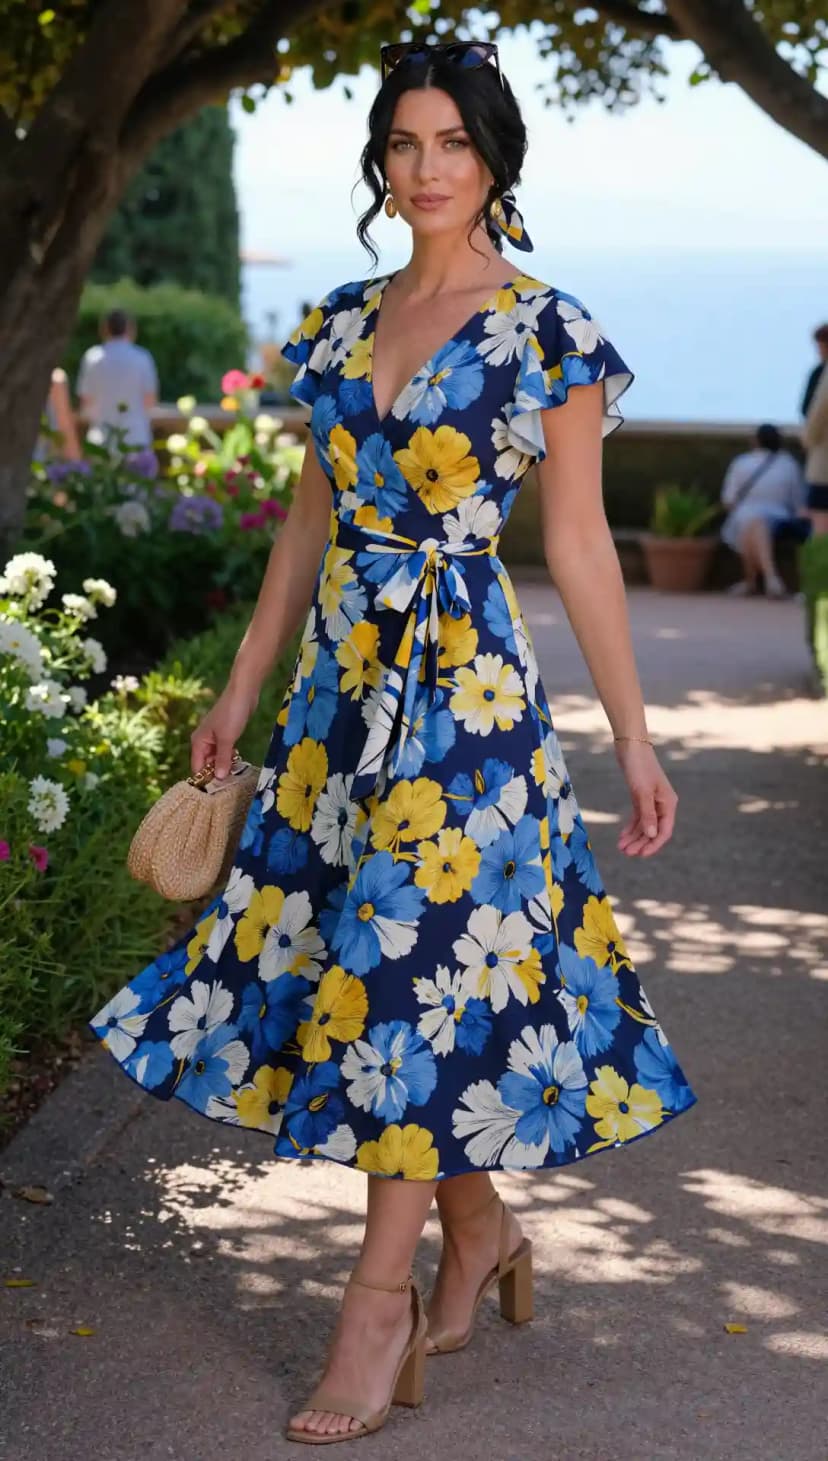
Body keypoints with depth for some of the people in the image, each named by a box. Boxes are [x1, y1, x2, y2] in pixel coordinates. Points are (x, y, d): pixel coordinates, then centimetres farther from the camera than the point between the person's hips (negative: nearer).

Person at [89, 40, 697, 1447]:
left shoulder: (547, 333, -5)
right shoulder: (344, 321, 11)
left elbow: (580, 545, -4)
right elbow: (313, 517, 15)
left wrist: (636, 741, -4)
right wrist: (239, 691, 15)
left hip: (465, 686, -6)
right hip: (346, 677, 6)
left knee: (417, 970, -5)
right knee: (347, 955, 9)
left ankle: (383, 1294, 6)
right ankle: (482, 1235, 26)